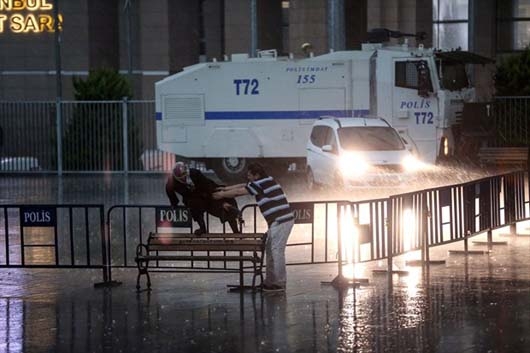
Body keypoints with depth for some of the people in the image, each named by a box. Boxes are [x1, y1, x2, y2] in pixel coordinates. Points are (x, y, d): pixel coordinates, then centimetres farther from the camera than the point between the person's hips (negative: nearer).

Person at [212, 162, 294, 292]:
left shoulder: (261, 184, -12)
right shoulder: (265, 181, 16)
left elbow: (238, 192, -5)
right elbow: (242, 186, 24)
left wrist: (222, 195, 8)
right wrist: (225, 189, 22)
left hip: (281, 220, -10)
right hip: (278, 220, 10)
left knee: (277, 250, -8)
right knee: (270, 250, 13)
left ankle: (279, 283, -5)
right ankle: (270, 281, 17)